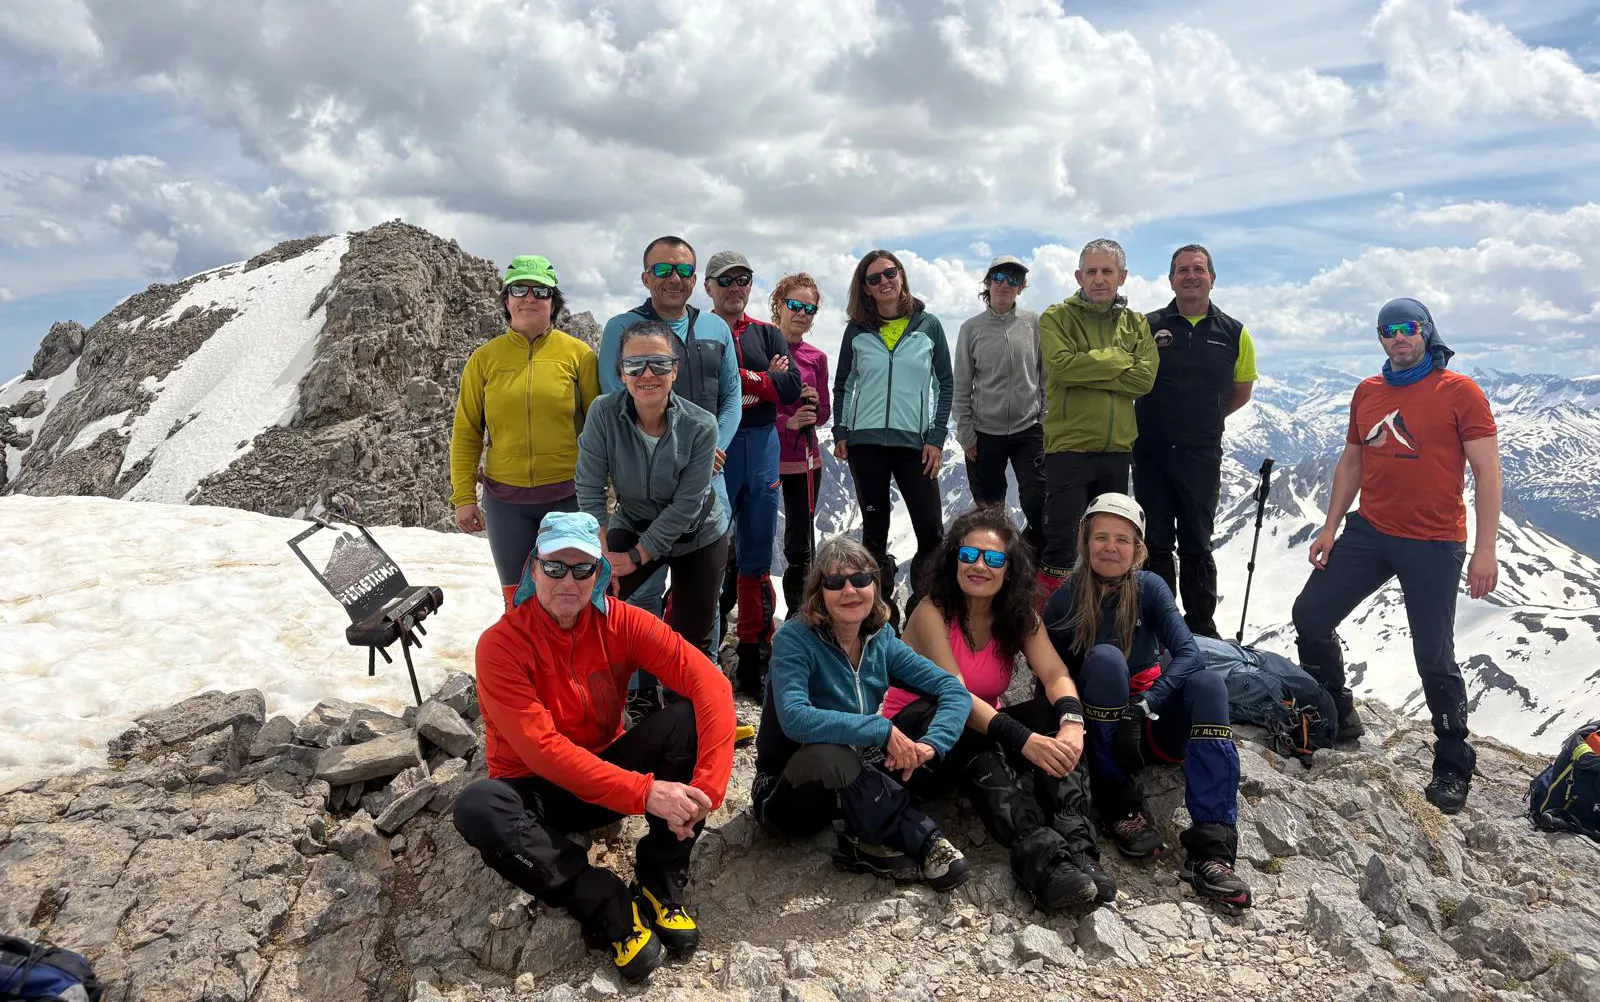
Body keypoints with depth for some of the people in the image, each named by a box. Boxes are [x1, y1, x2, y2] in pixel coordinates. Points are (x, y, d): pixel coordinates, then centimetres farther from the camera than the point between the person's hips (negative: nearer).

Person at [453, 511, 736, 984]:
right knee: (476, 809, -34)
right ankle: (612, 909, -22)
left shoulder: (618, 621, -12)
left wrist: (706, 785, -35)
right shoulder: (502, 644, -19)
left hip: (611, 767, 2)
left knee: (689, 718, -23)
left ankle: (660, 886, -13)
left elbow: (709, 682, -22)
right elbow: (542, 750, -28)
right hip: (539, 790, -2)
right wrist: (645, 793, -36)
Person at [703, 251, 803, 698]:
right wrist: (761, 380, -12)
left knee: (756, 559, 10)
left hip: (762, 447, 4)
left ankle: (754, 658, 21)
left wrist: (737, 380, -10)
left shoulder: (768, 335, 13)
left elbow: (792, 387, -1)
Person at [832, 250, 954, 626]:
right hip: (865, 441, 1)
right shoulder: (857, 331, 7)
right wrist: (840, 433, 4)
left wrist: (936, 438, -2)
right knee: (874, 529, 7)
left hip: (914, 442, -1)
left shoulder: (927, 325, 4)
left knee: (931, 531, -6)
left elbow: (945, 383, 5)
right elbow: (843, 384, 13)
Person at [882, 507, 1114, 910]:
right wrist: (1023, 740, -44)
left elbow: (1055, 674, -18)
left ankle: (1076, 845, -38)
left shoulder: (1020, 616, 0)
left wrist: (1072, 721, -41)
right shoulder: (932, 612, -17)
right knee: (974, 738, -37)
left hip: (981, 725, 5)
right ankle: (1040, 857, -49)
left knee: (1052, 713, -23)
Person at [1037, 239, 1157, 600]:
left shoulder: (1136, 323, 10)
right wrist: (1118, 360, -11)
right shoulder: (1056, 318, 0)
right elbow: (1062, 365, -19)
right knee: (1062, 541, -5)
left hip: (1117, 447, 5)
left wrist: (1086, 372, -12)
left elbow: (1144, 378, -6)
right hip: (1068, 444, -4)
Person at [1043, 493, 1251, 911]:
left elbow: (1189, 653, -19)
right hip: (1098, 730, -2)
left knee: (1208, 684, -26)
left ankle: (1210, 847, -35)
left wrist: (1142, 707, -34)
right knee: (1104, 657, -30)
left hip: (1150, 719, 2)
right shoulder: (1066, 599, -8)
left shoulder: (1149, 588, -5)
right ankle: (1119, 806, -22)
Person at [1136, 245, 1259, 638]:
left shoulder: (1234, 334, 3)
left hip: (1202, 456, 0)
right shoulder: (1149, 326, 0)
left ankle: (1202, 629, 18)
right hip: (1151, 453, 0)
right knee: (1156, 544, 7)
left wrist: (1203, 420, 10)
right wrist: (1151, 420, 3)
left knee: (1196, 546, 6)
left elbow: (1241, 392, 16)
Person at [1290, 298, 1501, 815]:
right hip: (1368, 533, 5)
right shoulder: (1367, 393, 9)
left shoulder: (1460, 392, -7)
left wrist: (1485, 549, -15)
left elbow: (1487, 472, -9)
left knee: (1435, 658, 0)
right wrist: (1330, 528, 9)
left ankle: (1453, 767, 18)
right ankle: (1336, 715, 24)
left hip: (1433, 545, -5)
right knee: (1310, 617, 3)